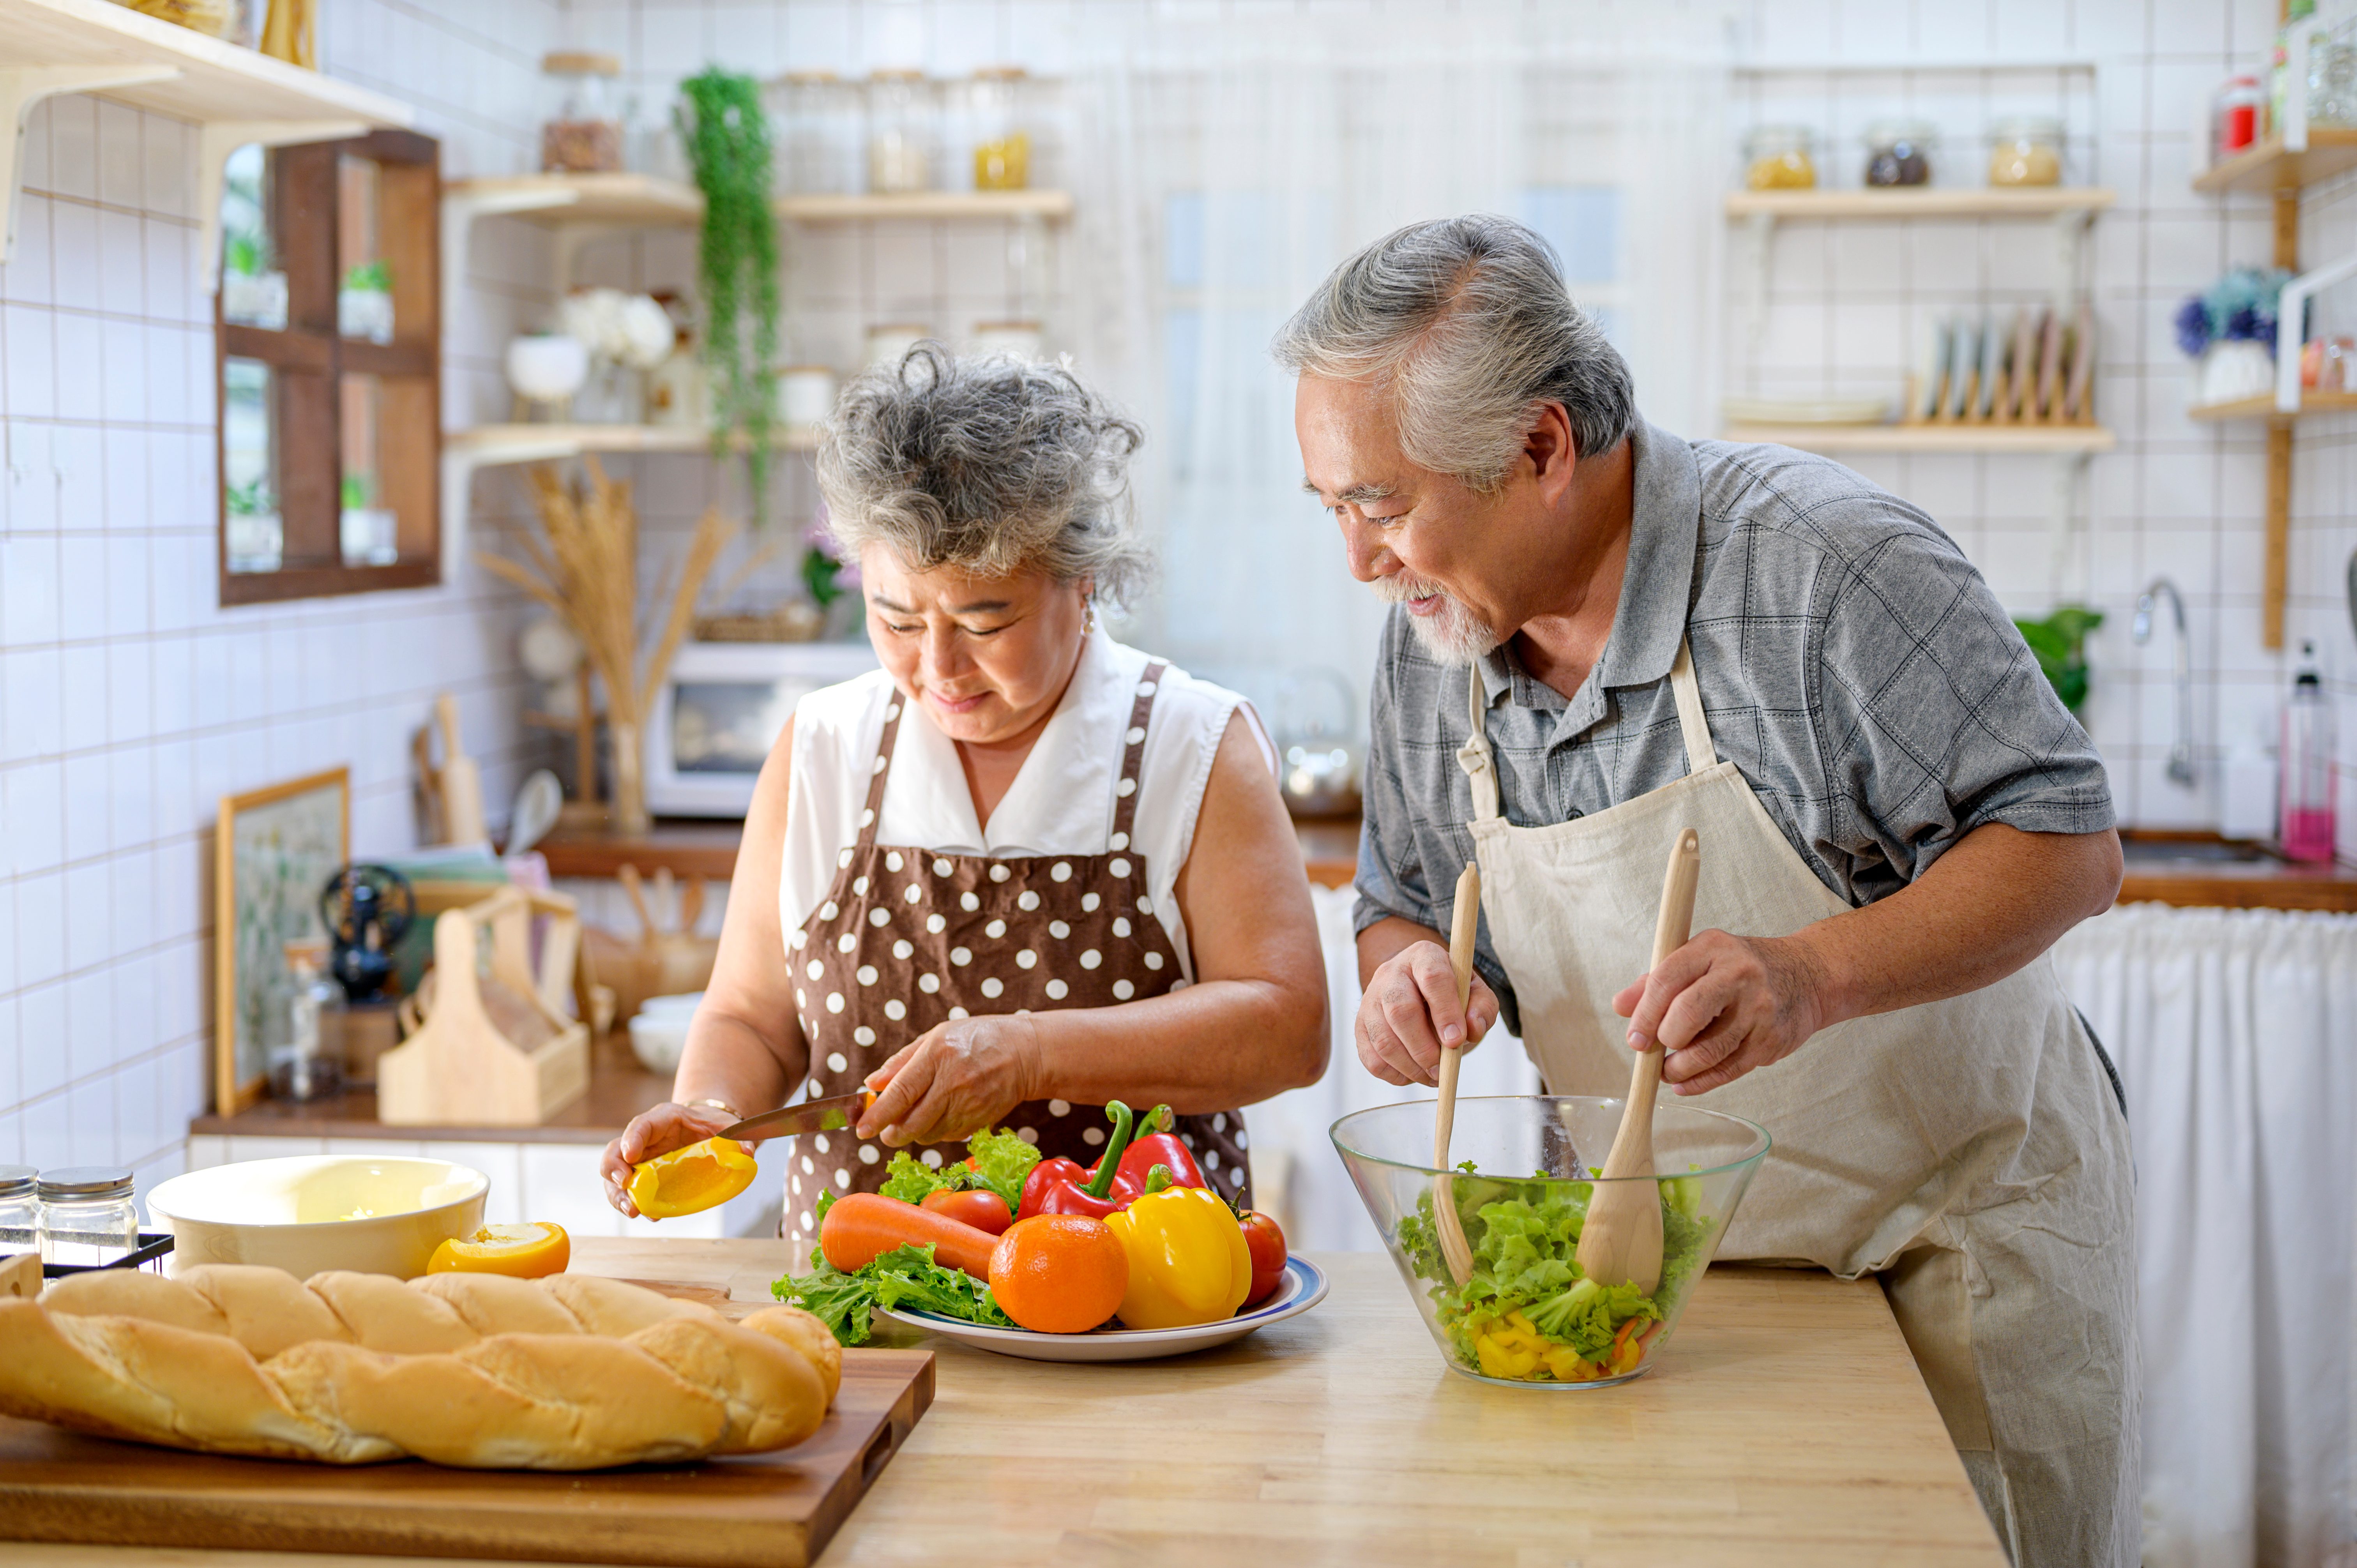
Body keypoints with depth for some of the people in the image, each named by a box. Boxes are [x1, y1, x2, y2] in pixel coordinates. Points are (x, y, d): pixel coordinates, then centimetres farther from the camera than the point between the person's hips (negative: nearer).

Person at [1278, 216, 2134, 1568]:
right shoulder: (1433, 634, -4)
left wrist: (1817, 973, -36)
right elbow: (1404, 903, 8)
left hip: (1953, 1224, -4)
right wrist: (1407, 975, -17)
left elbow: (2067, 843, -21)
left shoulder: (1824, 559, -23)